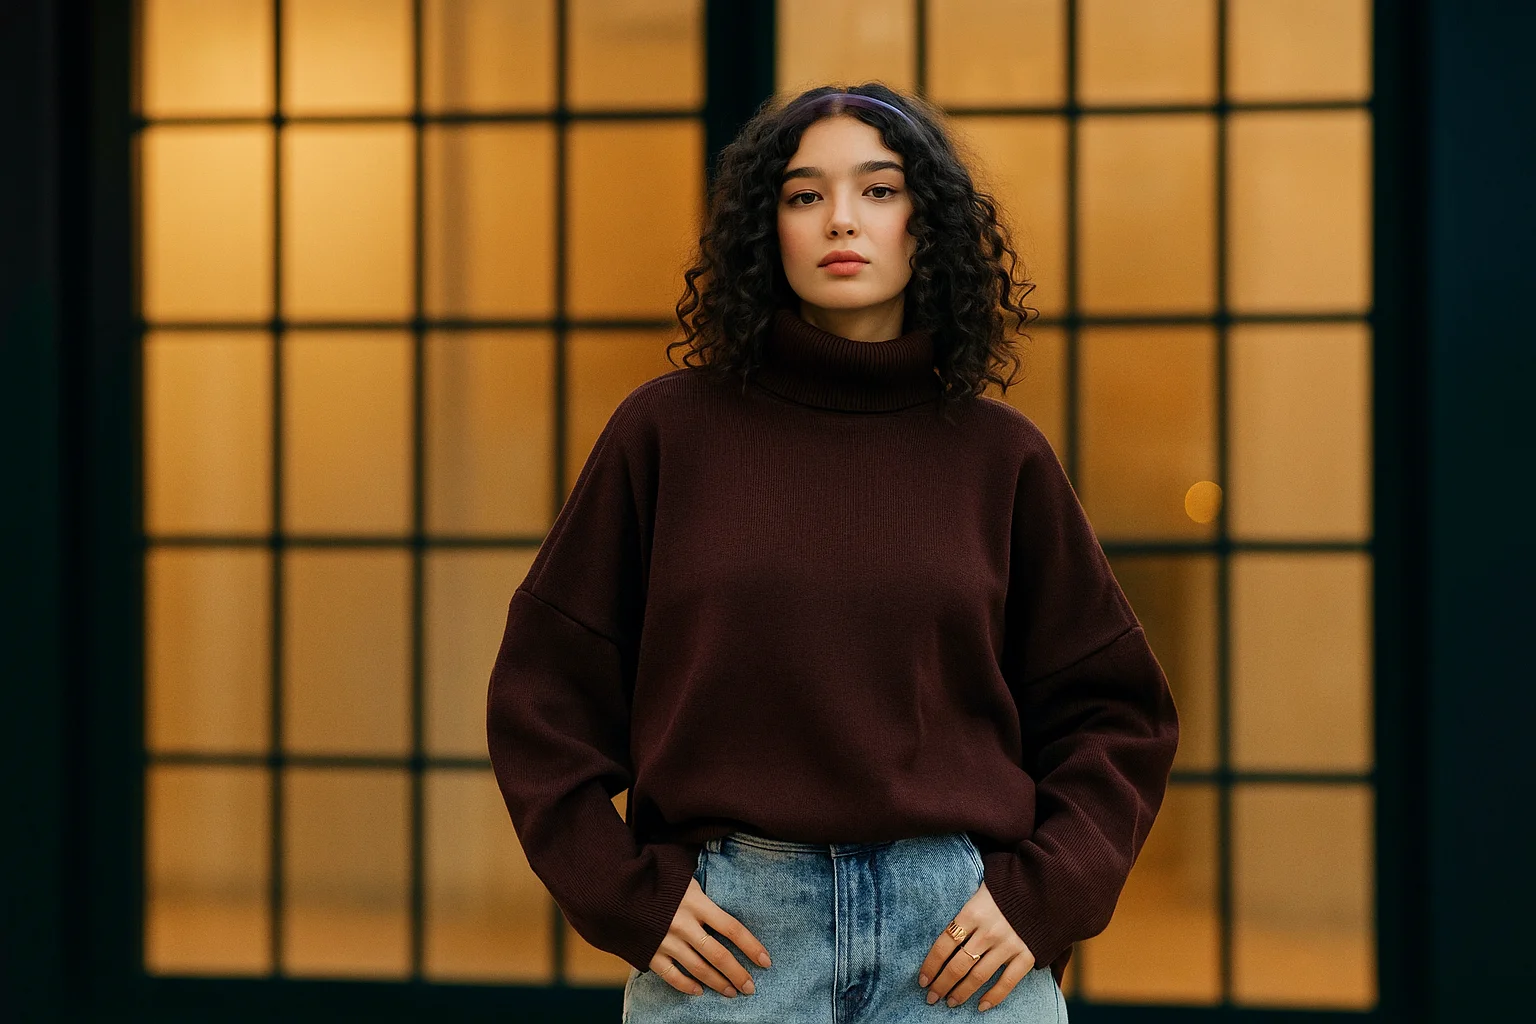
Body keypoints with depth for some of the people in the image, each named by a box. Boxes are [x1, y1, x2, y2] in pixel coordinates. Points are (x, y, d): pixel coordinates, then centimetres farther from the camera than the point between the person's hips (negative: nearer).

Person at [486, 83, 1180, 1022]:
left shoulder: (998, 454, 6)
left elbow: (1117, 713, 11)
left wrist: (1042, 898, -1)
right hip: (728, 937, -1)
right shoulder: (668, 433, 3)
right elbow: (543, 689, 6)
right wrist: (627, 893, -3)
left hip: (960, 924, 1)